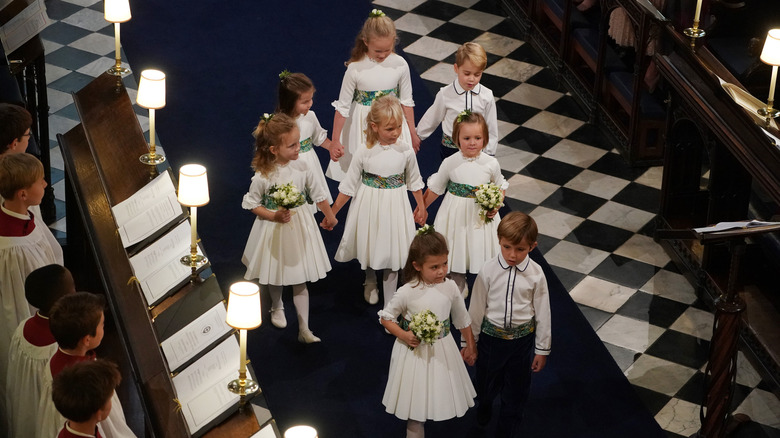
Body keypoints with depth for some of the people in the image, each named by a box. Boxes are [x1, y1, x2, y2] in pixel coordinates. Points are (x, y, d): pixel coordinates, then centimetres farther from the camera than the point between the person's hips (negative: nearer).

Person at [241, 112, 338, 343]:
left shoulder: (302, 168, -13)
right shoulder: (263, 176, -22)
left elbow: (318, 195, 2)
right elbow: (252, 204, -9)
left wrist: (329, 216, 15)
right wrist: (275, 216, -21)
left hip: (299, 228, 2)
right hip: (273, 229, -2)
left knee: (300, 280, 7)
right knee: (275, 275, 20)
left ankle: (304, 329, 12)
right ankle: (277, 307, 51)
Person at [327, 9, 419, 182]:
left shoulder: (400, 65, -9)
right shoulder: (356, 69, -15)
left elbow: (406, 102, 3)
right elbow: (342, 106, -7)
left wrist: (412, 133, 11)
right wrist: (335, 141, -6)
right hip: (364, 127, -2)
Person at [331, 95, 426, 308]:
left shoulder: (406, 151, -11)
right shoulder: (365, 154, -15)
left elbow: (414, 182, 5)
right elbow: (348, 186, -6)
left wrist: (421, 206, 14)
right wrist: (332, 212, -4)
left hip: (395, 208, 0)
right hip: (369, 207, 0)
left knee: (392, 253, 5)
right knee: (369, 249, 17)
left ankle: (389, 303, 18)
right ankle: (370, 282, 50)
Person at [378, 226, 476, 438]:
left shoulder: (450, 287, -10)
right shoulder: (407, 293, -19)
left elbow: (462, 319, 5)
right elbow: (385, 317, -6)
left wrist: (470, 346, 12)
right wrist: (403, 335, -20)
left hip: (443, 352, 3)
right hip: (415, 353, -2)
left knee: (442, 397, 16)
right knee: (416, 403, 10)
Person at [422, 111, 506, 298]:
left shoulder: (491, 163, -10)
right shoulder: (450, 163, -11)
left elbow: (500, 186, 6)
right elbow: (435, 188, 2)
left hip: (482, 215, 0)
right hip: (456, 216, 0)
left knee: (480, 250, 7)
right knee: (456, 252, 11)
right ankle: (459, 289, 34)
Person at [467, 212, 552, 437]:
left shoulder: (536, 274, -16)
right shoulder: (488, 271, -17)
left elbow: (542, 313, -6)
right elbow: (476, 309, -6)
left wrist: (542, 349, 0)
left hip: (522, 340, 0)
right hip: (491, 336, 0)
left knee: (516, 390, 14)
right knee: (487, 383, 22)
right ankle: (484, 406, 58)